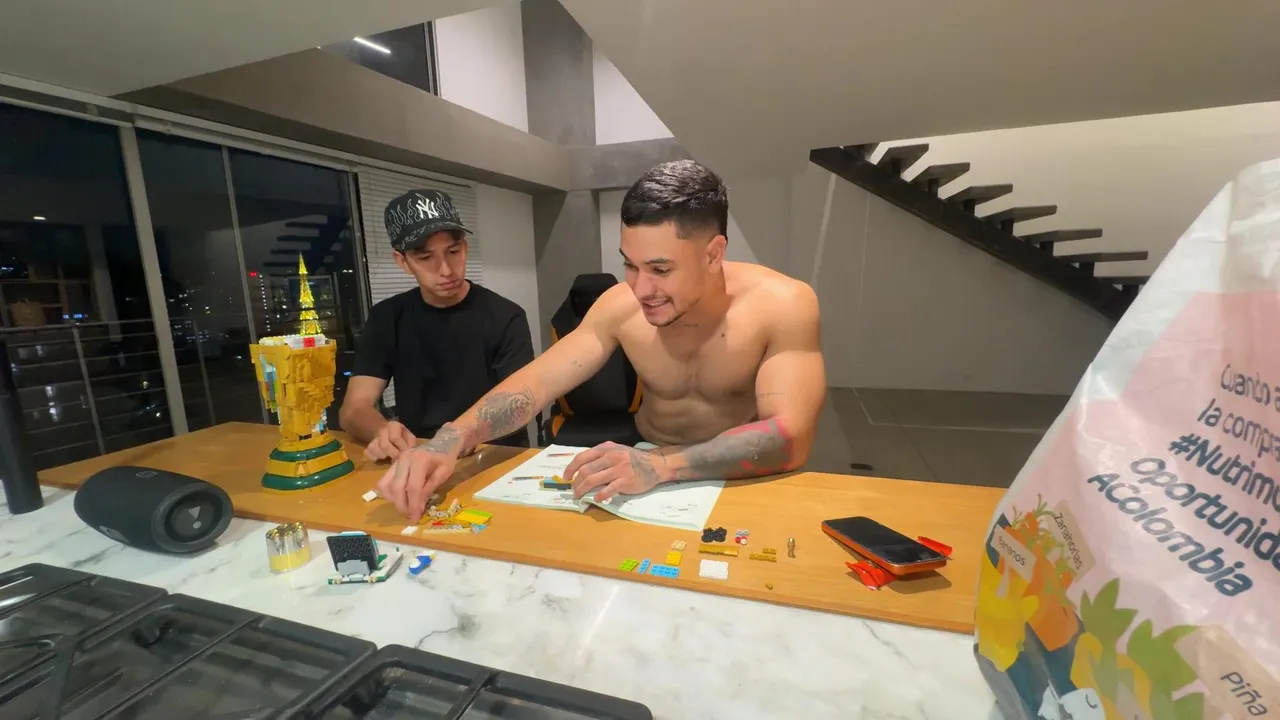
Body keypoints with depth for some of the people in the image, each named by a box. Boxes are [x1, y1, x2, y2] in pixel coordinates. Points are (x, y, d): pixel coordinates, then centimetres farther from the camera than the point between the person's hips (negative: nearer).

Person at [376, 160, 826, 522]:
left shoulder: (783, 306, -22)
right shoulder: (620, 305, -14)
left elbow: (790, 436, -30)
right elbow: (537, 382, -14)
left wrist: (661, 466, -43)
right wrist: (448, 441, -30)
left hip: (743, 483, -2)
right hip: (647, 466, 3)